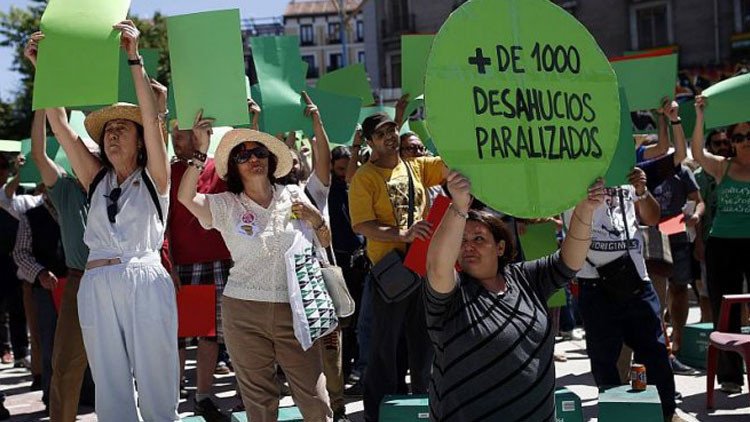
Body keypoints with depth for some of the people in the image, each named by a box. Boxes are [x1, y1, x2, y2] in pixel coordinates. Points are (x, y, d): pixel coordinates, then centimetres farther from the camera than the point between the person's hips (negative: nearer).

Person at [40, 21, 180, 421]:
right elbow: (59, 125, 11)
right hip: (97, 287, 4)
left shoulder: (154, 177, 6)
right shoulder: (96, 179, 15)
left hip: (146, 283, -4)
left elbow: (152, 118, -6)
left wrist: (134, 58, -13)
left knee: (156, 388, -2)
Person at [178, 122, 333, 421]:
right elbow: (185, 197, -11)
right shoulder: (226, 205, 5)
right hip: (244, 311, 0)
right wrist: (200, 152, -19)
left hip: (296, 309, 0)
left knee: (314, 396, -2)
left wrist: (316, 220, -4)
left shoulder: (294, 196, 9)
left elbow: (324, 244, 16)